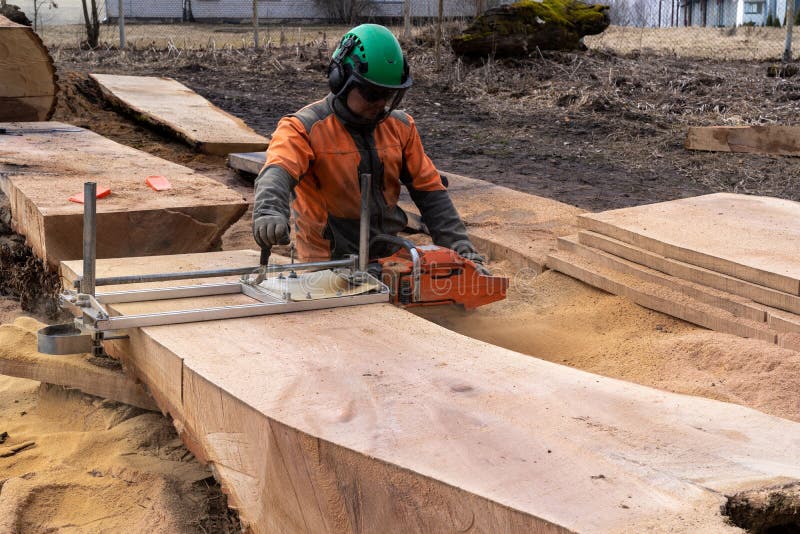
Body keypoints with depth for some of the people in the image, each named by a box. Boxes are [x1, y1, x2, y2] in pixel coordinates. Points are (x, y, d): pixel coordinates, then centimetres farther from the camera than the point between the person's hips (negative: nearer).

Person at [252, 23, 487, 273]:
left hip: (389, 259, 4)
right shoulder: (304, 128, -10)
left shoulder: (400, 127, 7)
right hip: (330, 268, -4)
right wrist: (268, 213, -51)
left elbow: (430, 192, 9)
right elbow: (276, 173, -28)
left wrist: (463, 250, 0)